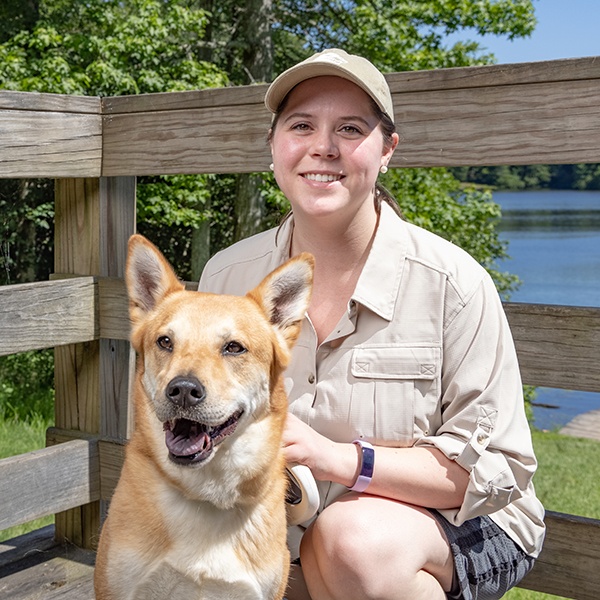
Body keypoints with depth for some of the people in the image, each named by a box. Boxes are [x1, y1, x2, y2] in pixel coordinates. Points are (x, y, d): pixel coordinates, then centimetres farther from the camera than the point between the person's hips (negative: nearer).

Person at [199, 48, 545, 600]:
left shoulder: (452, 282, -15)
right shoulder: (226, 276, -3)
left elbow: (498, 466, -15)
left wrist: (343, 459, -27)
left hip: (458, 526, -4)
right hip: (290, 536, 5)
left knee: (356, 539, -35)